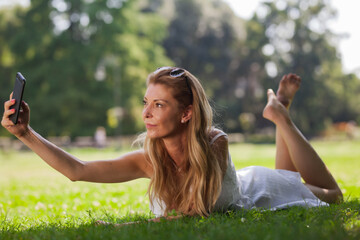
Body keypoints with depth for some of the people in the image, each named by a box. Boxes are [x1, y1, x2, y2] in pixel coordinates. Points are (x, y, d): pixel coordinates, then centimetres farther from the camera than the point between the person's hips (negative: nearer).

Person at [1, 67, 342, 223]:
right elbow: (77, 171, -39)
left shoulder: (215, 142, -42)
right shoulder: (149, 159, -36)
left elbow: (196, 211, -46)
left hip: (250, 196, -2)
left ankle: (280, 111, 35)